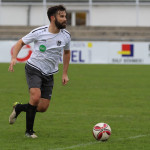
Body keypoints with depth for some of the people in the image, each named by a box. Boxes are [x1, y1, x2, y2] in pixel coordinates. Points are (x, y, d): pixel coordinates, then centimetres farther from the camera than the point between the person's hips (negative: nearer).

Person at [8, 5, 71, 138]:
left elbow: (66, 52, 18)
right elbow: (21, 42, 2)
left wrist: (65, 74, 15)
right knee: (36, 97, -26)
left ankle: (18, 108, 28)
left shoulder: (66, 36, -2)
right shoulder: (39, 32, -13)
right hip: (34, 69, -5)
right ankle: (29, 131, -7)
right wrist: (14, 58, -15)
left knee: (43, 107, -1)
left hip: (49, 74, 5)